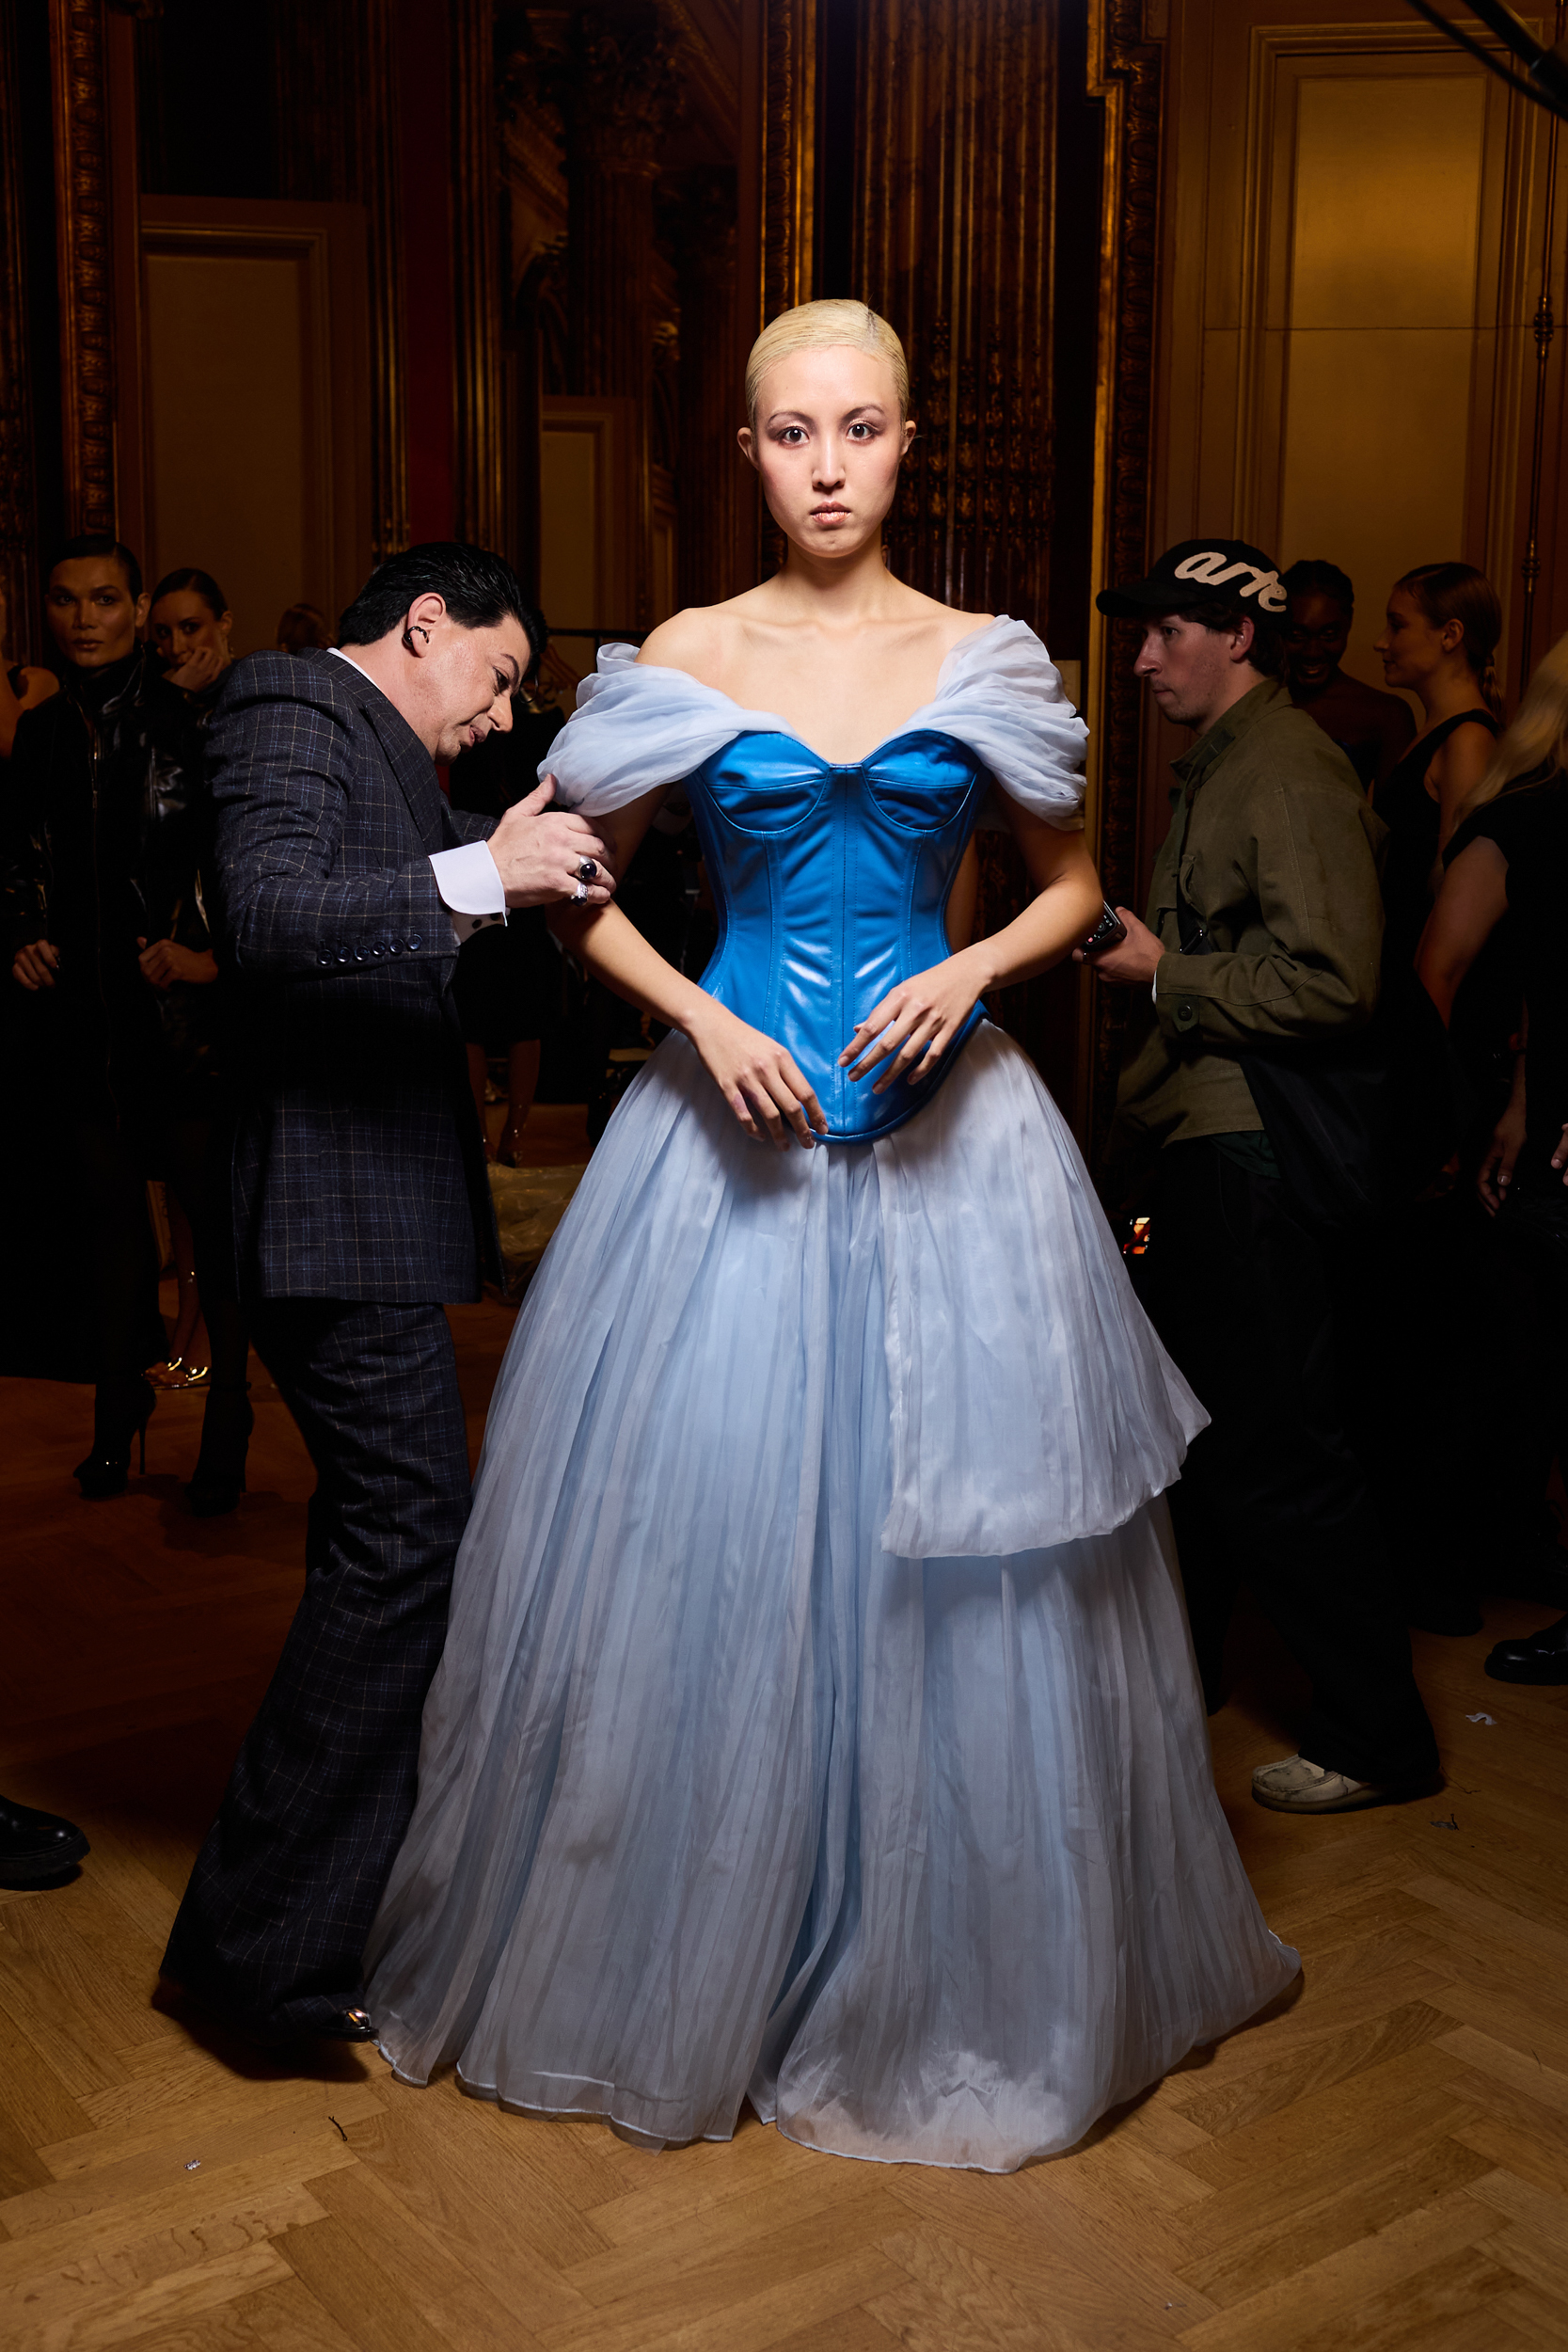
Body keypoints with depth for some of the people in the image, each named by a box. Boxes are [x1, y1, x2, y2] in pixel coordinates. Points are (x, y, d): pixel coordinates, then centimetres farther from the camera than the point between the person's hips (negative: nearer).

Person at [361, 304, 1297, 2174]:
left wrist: (971, 974, -7)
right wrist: (702, 1023, -9)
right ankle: (689, 1959, 24)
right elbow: (582, 899, 8)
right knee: (708, 1531, 3)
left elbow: (1072, 884, 13)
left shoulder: (984, 665, 5)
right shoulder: (682, 661, 3)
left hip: (945, 1118, 1)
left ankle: (955, 1981, 26)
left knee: (949, 1550, 5)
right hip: (734, 1111, 0)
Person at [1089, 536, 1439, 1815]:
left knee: (1274, 1446, -6)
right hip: (1198, 1141, 10)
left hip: (1257, 1151, -10)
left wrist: (1165, 973, -16)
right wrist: (1137, 953, 13)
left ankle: (1376, 1731, 6)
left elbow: (1329, 982, -23)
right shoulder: (1215, 766, 17)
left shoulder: (1292, 772, -15)